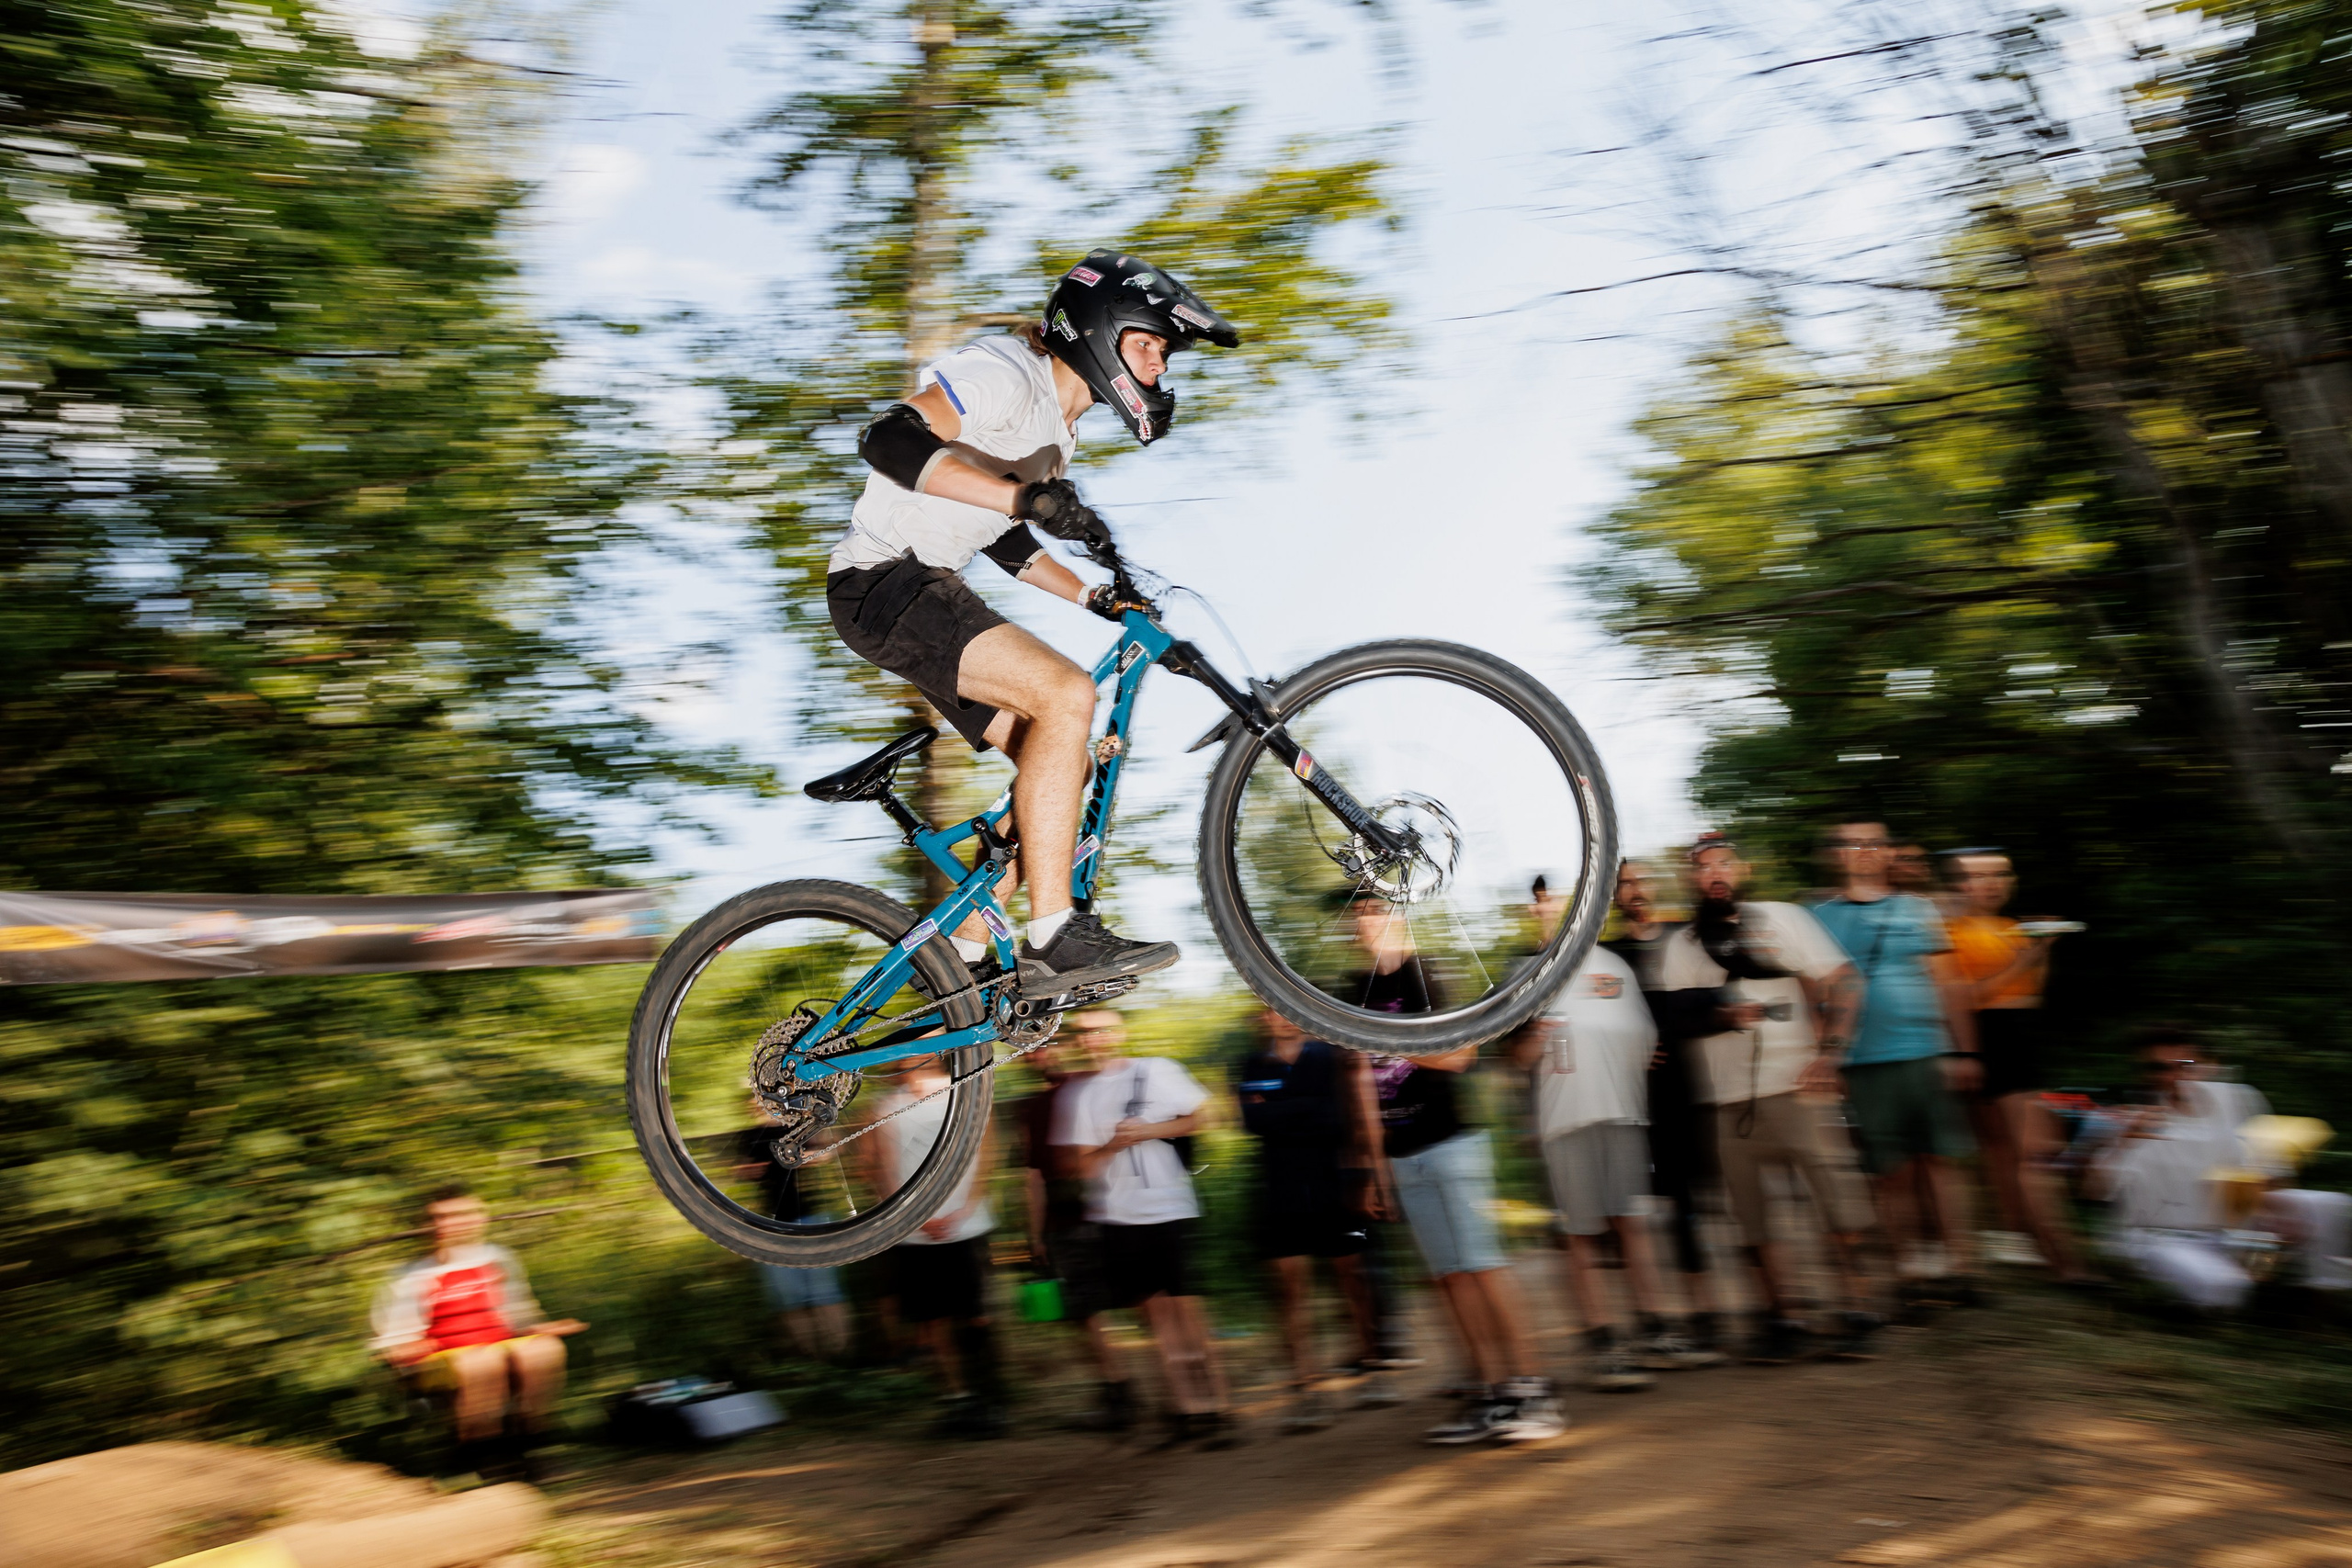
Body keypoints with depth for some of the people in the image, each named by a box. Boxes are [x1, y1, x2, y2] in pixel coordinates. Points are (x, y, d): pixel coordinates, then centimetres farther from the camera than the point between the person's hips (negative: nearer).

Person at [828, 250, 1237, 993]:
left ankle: (960, 960, 12)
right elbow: (890, 439, -28)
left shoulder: (1056, 426, 17)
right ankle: (1052, 938, -25)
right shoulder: (1003, 373, -13)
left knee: (1065, 762, 5)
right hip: (884, 581, -10)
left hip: (926, 590, 10)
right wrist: (1026, 496, -38)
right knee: (1066, 695, -26)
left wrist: (1096, 597, 14)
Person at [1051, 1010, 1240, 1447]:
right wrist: (1114, 1144, -15)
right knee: (1155, 1313, 4)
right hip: (1118, 1217, 2)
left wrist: (1152, 1130, -6)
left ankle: (1218, 1408, 0)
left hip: (1170, 1209, -2)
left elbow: (1201, 1116, 7)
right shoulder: (1075, 1096, 7)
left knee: (1187, 1310, -5)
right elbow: (1081, 1165, 4)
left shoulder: (1159, 1071, 4)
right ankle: (1186, 1409, 12)